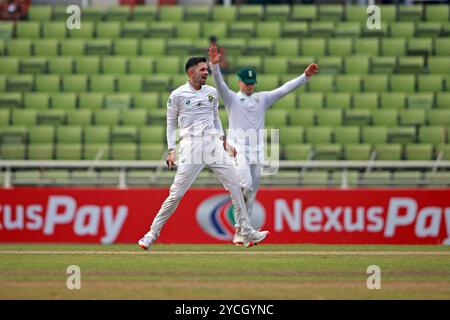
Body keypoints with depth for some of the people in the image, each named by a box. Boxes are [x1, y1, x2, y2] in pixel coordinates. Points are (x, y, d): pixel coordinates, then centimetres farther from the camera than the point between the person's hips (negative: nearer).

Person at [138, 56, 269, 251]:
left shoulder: (212, 92, 14)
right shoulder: (177, 95, 0)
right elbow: (171, 123, 6)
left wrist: (224, 142, 15)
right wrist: (171, 151, -1)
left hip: (214, 144, 5)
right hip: (191, 145, -5)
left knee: (235, 187, -1)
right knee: (176, 193, -11)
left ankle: (246, 233, 5)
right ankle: (152, 233, -1)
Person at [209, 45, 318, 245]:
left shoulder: (263, 99, 15)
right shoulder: (232, 99, 3)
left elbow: (285, 89, 10)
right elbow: (219, 84, -14)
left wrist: (305, 76, 0)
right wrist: (215, 65, -32)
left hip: (257, 152, 5)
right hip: (237, 150, -5)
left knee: (251, 194, 3)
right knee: (245, 185, -21)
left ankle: (241, 232, 7)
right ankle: (241, 228, -9)